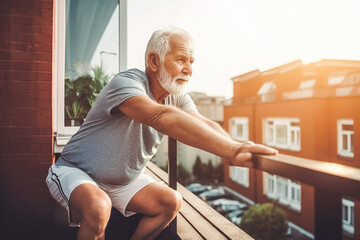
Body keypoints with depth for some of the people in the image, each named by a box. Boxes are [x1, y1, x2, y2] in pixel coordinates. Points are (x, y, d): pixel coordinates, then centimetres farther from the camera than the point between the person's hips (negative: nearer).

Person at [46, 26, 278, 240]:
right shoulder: (126, 83, -29)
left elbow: (204, 124, -22)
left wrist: (235, 150, -44)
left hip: (124, 181, 7)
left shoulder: (178, 96, -6)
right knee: (98, 207, -35)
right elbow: (162, 117, -48)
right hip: (75, 171, -6)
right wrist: (230, 149, -57)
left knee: (171, 203, -5)